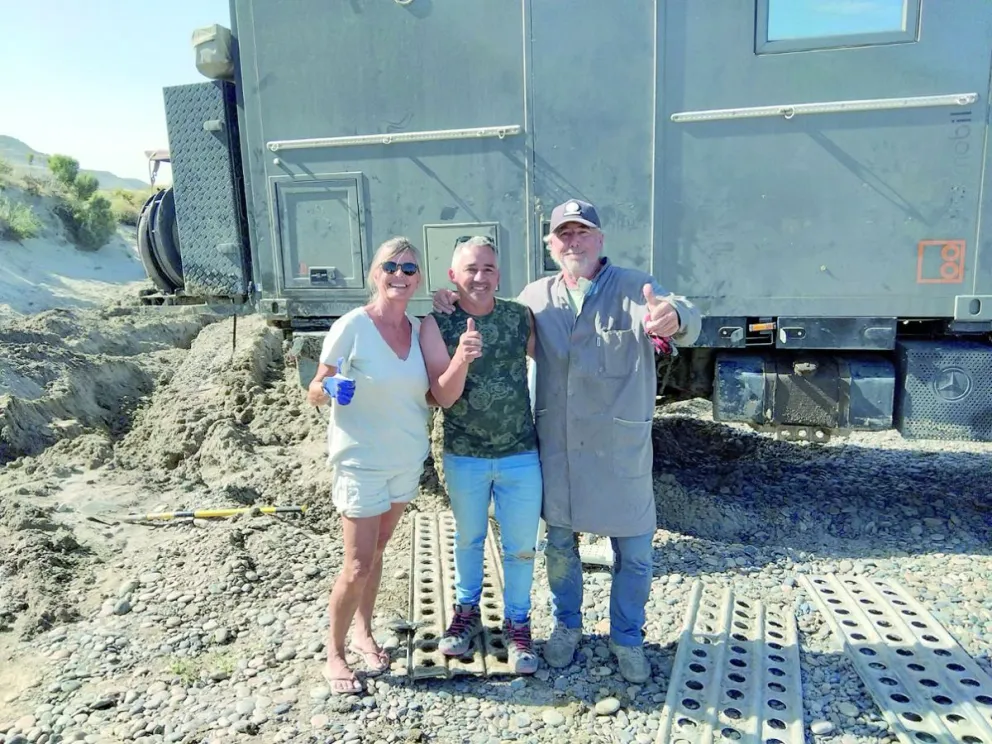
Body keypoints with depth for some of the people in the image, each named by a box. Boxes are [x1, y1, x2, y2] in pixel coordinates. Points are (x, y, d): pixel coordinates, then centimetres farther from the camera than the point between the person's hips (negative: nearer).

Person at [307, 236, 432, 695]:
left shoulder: (419, 329, 0)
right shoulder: (351, 327, -15)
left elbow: (433, 393, 8)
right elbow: (314, 392, -8)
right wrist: (330, 389, -30)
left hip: (408, 459, 5)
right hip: (361, 461, -5)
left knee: (377, 552, 19)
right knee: (358, 566, 0)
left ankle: (363, 633, 38)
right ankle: (334, 653, 23)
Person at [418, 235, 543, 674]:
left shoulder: (521, 316, -8)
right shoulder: (437, 324, -10)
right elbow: (443, 396, -15)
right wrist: (461, 359, -34)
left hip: (521, 456, 0)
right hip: (463, 457, 0)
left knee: (520, 546, 11)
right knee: (468, 539, 21)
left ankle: (517, 624, 33)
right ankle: (467, 612, 43)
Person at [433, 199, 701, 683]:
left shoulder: (633, 288, -10)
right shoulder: (536, 296, 2)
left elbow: (687, 321, -28)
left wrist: (673, 317, -54)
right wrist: (454, 309, -2)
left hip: (620, 447, -2)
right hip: (555, 447, 3)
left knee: (633, 551, 11)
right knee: (560, 543, 18)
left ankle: (627, 638, 36)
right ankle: (566, 626, 42)